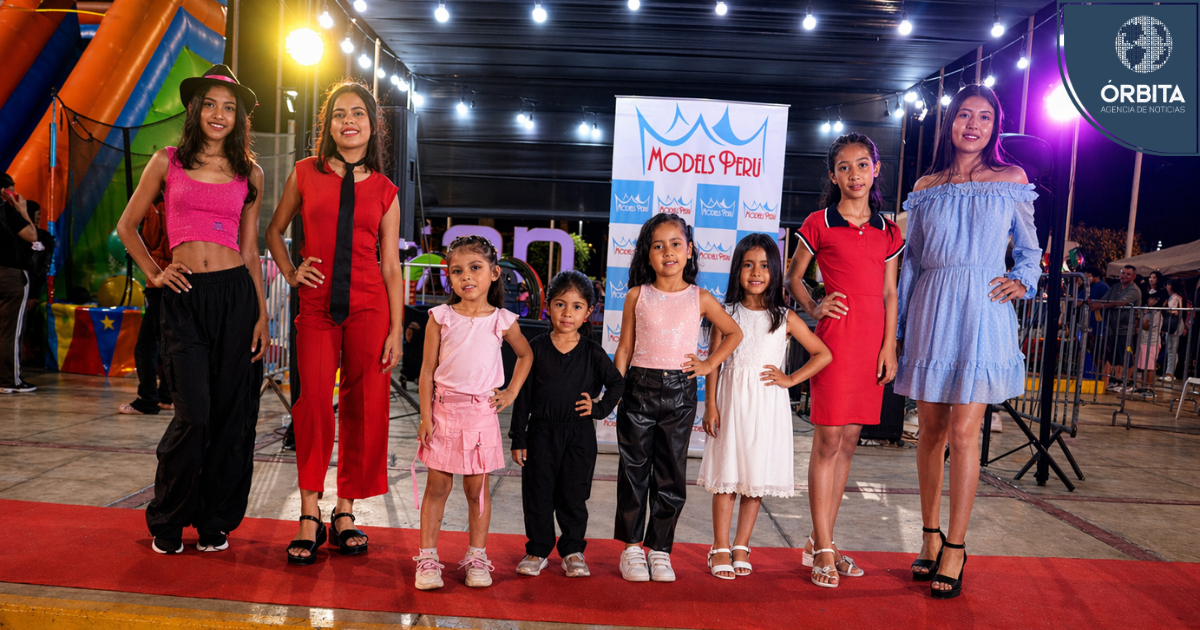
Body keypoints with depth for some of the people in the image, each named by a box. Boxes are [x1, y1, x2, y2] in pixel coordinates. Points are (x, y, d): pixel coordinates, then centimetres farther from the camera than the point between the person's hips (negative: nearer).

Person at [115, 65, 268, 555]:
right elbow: (127, 226, 16)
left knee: (233, 414, 3)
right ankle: (167, 521, 16)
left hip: (236, 294, 2)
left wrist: (262, 314, 4)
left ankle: (216, 520, 20)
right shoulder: (168, 162, 8)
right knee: (194, 416, -7)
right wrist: (153, 273, 4)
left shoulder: (249, 174, 10)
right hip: (185, 297, -2)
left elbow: (250, 250, 10)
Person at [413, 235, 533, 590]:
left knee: (477, 489, 7)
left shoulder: (503, 321, 0)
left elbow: (525, 354, 18)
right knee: (438, 486, 4)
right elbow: (428, 369, 0)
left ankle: (476, 557, 20)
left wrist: (512, 393, 8)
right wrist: (426, 416, -5)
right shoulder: (441, 317, -1)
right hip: (444, 410, 0)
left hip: (482, 413, 0)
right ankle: (427, 558, 15)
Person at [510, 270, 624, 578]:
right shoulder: (536, 348, -2)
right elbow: (523, 395, 0)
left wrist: (599, 407, -4)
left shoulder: (592, 353, -2)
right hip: (541, 431, 0)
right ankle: (538, 550, 24)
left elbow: (617, 383, 11)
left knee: (573, 496, 8)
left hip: (579, 434, 0)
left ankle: (573, 551, 25)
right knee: (537, 495, 7)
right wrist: (518, 438, -2)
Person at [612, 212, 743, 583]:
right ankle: (631, 547, 20)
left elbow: (734, 334, 15)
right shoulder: (637, 295, 2)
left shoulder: (700, 298, 3)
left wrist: (709, 364, 4)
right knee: (634, 471, 6)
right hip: (639, 387, 0)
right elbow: (625, 347, 4)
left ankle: (659, 548, 21)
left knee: (671, 476, 7)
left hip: (680, 390, 1)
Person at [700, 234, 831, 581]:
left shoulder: (784, 318, 2)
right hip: (731, 399, 0)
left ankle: (741, 547, 20)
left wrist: (790, 379, -3)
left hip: (766, 403, 1)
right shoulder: (727, 313, 3)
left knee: (757, 477, 6)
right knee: (726, 476, 2)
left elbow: (823, 354, 5)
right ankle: (720, 548, 13)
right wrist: (710, 405, -4)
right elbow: (714, 362, 2)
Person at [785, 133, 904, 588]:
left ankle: (822, 540, 19)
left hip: (873, 337, 4)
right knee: (828, 440, -4)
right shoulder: (819, 223, 2)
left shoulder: (887, 231, 12)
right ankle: (822, 549, 5)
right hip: (836, 333, -4)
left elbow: (889, 293, 11)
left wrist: (889, 346, 3)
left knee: (849, 441, 8)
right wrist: (813, 308, -8)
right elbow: (793, 277, 8)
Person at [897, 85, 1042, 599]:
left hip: (982, 312, -2)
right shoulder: (926, 186, 11)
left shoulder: (1012, 180, 8)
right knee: (931, 429, 6)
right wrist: (899, 326, 10)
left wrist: (1022, 281, -6)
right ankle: (930, 537, 19)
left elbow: (1029, 250, 15)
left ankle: (954, 548, 4)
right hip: (931, 310, 2)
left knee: (963, 433, -6)